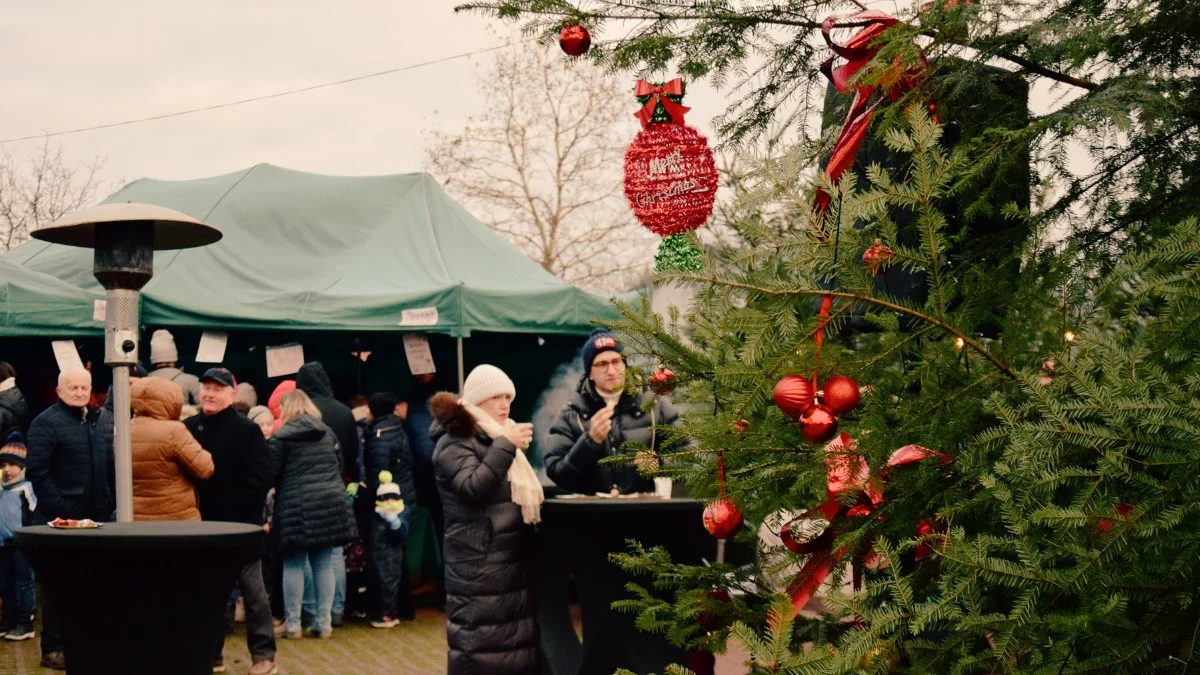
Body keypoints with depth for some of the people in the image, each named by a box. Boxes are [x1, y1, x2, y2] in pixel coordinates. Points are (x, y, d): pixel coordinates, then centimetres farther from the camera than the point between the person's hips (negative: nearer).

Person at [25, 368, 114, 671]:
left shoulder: (104, 419, 11)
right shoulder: (46, 422, -9)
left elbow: (114, 464, 15)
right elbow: (37, 471, -14)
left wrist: (112, 502, 7)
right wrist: (58, 509, -19)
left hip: (97, 515, 6)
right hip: (62, 518, -6)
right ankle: (53, 648, 10)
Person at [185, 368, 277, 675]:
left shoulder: (246, 430, -6)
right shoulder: (188, 429, 9)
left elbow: (261, 477, -12)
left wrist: (235, 511, -17)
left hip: (239, 526, -5)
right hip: (202, 525, 5)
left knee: (252, 590, 3)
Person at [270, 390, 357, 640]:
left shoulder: (281, 436, -3)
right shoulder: (327, 432, 14)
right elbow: (340, 467, 19)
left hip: (297, 507, -5)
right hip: (331, 504, 5)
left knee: (293, 565, 3)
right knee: (324, 564, 7)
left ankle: (292, 624, 6)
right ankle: (324, 622, 9)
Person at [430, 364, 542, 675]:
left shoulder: (497, 436, 20)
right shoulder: (456, 441, -7)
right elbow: (474, 487, -24)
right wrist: (506, 446, -23)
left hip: (513, 557, 9)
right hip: (479, 564, -8)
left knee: (515, 643, 6)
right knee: (480, 648, -9)